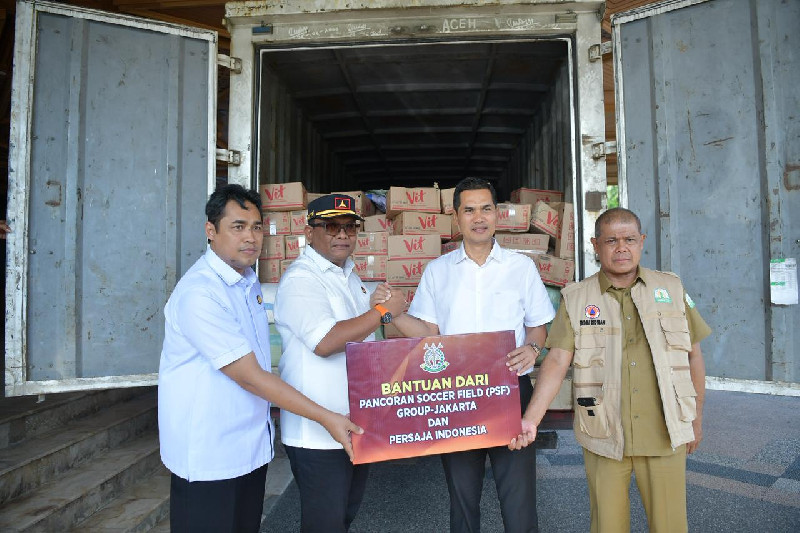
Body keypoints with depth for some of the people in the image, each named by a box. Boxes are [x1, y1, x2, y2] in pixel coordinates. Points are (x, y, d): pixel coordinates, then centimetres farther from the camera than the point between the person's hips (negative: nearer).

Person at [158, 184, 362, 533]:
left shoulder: (248, 282, 7)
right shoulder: (199, 293, -22)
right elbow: (248, 376, -24)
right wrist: (326, 418, -22)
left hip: (253, 447, 8)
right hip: (209, 456, -8)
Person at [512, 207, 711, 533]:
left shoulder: (671, 289, 4)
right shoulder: (575, 300, -2)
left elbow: (693, 354, 11)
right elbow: (557, 361, -10)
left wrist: (697, 417, 14)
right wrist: (530, 419, -20)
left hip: (665, 433, 1)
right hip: (603, 437, -1)